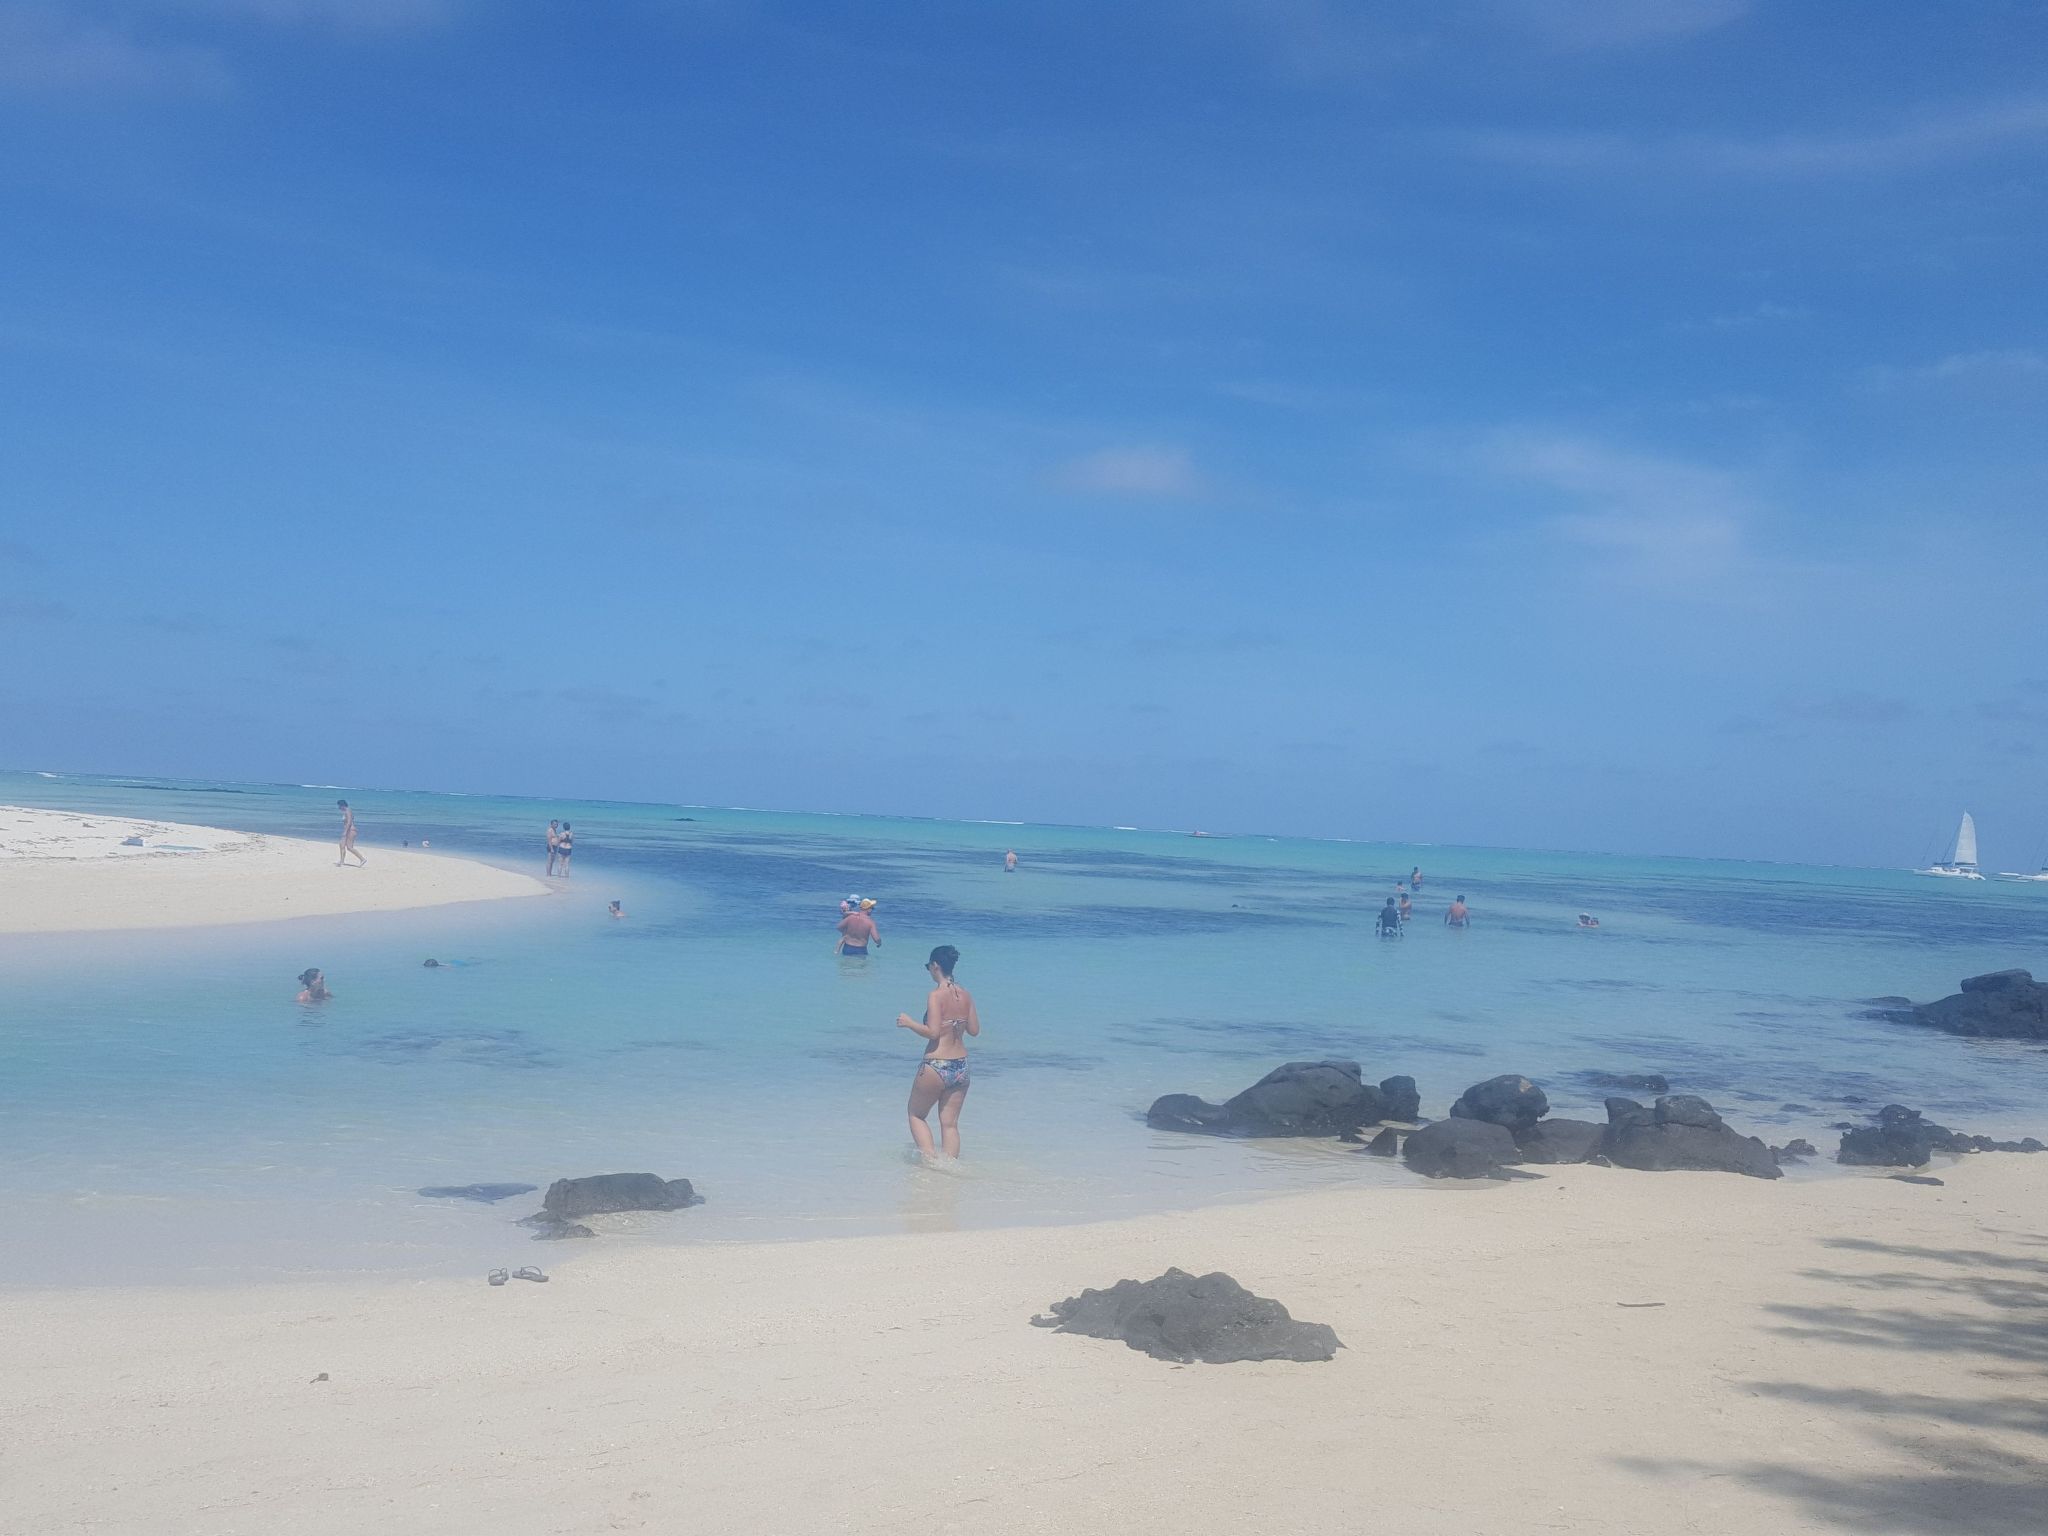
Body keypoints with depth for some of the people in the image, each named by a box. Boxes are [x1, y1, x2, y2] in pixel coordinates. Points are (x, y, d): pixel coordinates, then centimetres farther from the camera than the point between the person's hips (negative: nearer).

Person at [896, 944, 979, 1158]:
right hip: (961, 1066, 6)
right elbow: (974, 1030, 9)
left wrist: (909, 1023, -6)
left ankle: (929, 1159, 0)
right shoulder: (965, 995, 4)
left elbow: (932, 1032, -20)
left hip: (936, 1067, -6)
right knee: (950, 1123, 12)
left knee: (916, 1115, 13)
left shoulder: (936, 995, -14)